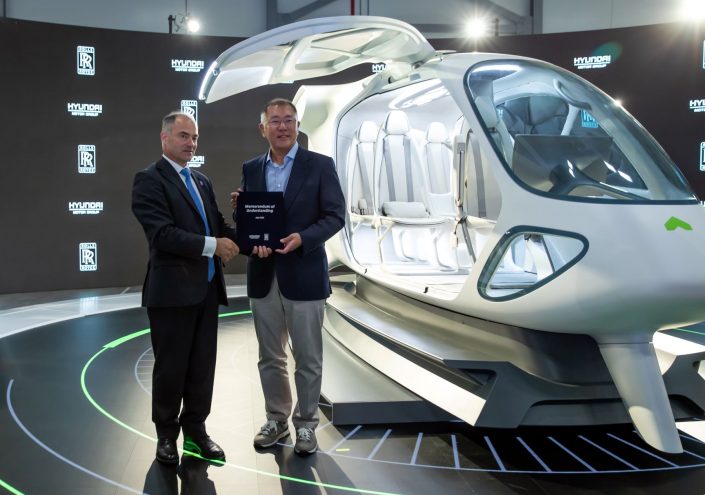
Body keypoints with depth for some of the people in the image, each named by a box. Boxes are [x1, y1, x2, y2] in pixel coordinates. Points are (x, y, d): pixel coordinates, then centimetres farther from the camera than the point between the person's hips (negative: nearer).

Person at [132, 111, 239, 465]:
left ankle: (195, 431, 26)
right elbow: (163, 234, -20)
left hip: (206, 288, 7)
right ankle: (166, 435, 23)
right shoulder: (149, 180, -9)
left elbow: (218, 224, 13)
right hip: (172, 290, -7)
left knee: (202, 367, 12)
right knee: (170, 368, 6)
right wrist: (212, 245, -21)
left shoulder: (201, 181, 15)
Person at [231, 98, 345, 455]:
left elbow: (335, 215, -6)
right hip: (263, 277, 4)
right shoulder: (250, 169, 8)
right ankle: (276, 419, 28)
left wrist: (302, 238, -22)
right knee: (270, 357, 13)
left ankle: (305, 423, 20)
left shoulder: (320, 165, -3)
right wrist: (251, 241, -14)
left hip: (303, 275, -3)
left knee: (308, 358, 6)